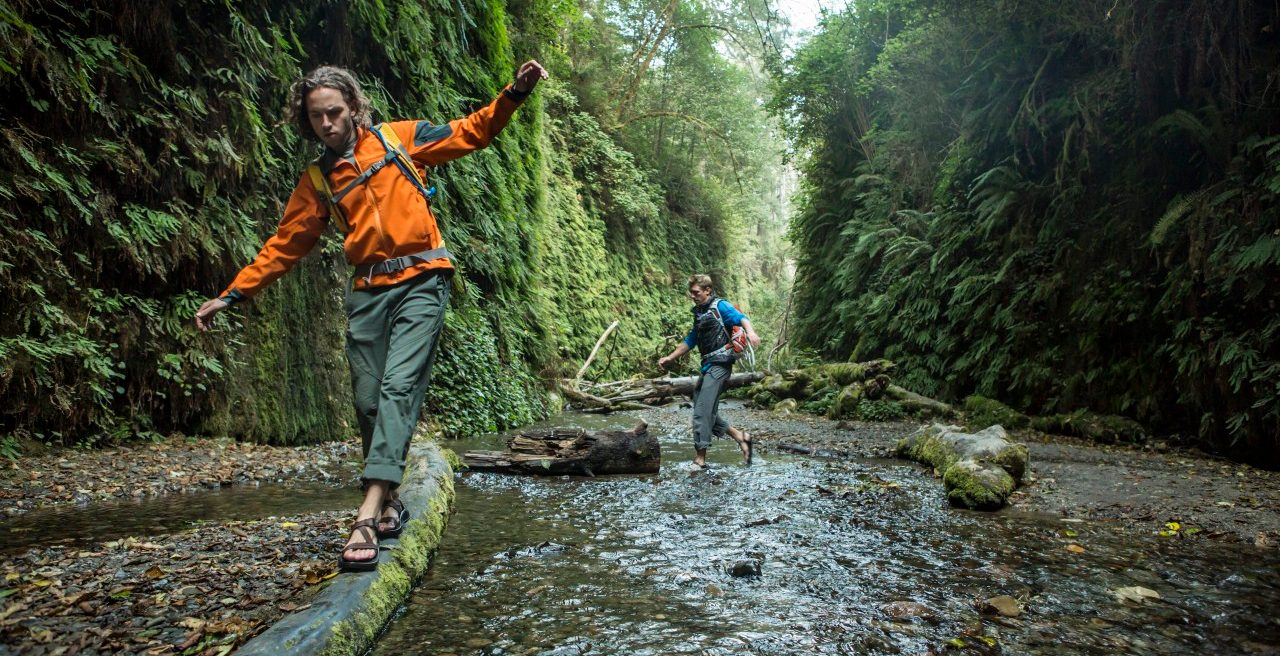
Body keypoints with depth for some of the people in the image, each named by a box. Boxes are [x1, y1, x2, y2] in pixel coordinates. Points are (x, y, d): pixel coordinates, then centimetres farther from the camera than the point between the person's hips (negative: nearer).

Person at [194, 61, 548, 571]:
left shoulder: (399, 138, 8)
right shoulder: (316, 180, 14)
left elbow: (471, 133, 9)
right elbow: (283, 246, 16)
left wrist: (516, 92, -4)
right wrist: (229, 296, 11)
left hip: (420, 281, -4)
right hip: (367, 290, 4)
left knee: (398, 388, -16)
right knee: (368, 401, 2)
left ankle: (368, 516, -21)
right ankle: (389, 500, 21)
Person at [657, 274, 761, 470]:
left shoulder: (720, 305, -3)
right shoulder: (699, 313, 21)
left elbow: (741, 318, -20)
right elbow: (690, 341, 28)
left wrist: (750, 331, -41)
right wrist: (670, 358, 25)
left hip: (720, 364, -9)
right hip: (708, 366, 9)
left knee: (702, 411, -13)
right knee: (706, 411, 7)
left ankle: (700, 457, -9)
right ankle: (740, 436, 15)